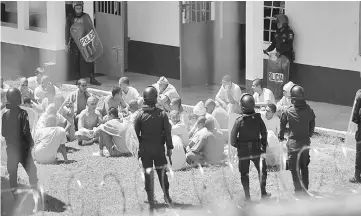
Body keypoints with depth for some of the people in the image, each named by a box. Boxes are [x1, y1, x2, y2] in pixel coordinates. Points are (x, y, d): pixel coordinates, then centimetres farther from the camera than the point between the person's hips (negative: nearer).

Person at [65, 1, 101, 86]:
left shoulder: (86, 16, 5)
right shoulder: (70, 17, 1)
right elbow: (67, 31, 3)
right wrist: (67, 44, 1)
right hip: (74, 43, -1)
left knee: (89, 60, -5)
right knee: (76, 61, 2)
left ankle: (92, 79, 1)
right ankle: (79, 79, 14)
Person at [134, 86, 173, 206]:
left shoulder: (140, 115, -8)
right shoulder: (162, 114, -7)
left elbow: (135, 133, -4)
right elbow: (168, 132, -4)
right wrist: (169, 147, 4)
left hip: (145, 148, -1)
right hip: (159, 148, 1)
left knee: (148, 172, 6)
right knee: (161, 171, 12)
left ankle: (150, 198, 6)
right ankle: (166, 195, 15)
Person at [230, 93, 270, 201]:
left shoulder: (239, 121, -16)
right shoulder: (258, 118, -9)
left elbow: (233, 139, -14)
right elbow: (264, 134, -2)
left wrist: (237, 145, 5)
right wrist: (264, 147, 11)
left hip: (243, 151, -1)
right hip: (257, 150, 1)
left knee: (244, 173, 10)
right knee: (262, 170, 18)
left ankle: (247, 196, 9)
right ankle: (263, 192, 19)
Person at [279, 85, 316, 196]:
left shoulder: (288, 112, -16)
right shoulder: (309, 111, -7)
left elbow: (282, 125, -3)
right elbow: (312, 125, 6)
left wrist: (281, 137, 14)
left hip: (293, 143, -4)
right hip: (306, 143, 4)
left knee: (295, 170, 4)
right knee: (304, 167, 20)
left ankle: (298, 192, 4)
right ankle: (305, 190, 28)